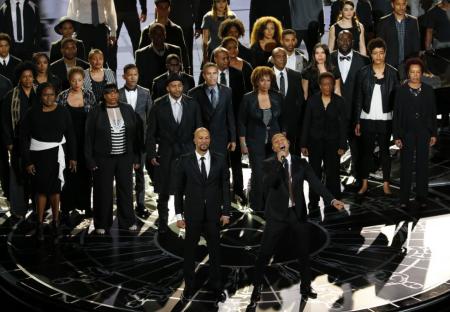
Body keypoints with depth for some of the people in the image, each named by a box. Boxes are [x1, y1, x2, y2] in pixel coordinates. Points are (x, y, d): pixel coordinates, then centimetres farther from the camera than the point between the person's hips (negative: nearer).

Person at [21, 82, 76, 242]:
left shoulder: (63, 112, 1)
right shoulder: (32, 113, -3)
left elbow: (70, 135, 6)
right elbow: (24, 138, -2)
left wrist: (72, 157, 6)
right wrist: (27, 162, -5)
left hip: (57, 153, 1)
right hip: (38, 155, -1)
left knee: (55, 188, 3)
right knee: (41, 189, 1)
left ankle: (55, 221, 15)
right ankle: (40, 224, 8)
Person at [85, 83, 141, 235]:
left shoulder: (128, 109, 5)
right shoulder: (95, 112, -2)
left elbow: (134, 134, 7)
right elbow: (89, 138, -1)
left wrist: (136, 158, 5)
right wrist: (90, 160, -6)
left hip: (125, 157, 2)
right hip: (103, 159, -2)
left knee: (126, 189, 9)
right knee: (103, 192, 3)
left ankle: (127, 222, 22)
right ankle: (102, 224, 15)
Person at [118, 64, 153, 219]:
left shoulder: (145, 93, 3)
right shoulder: (118, 94, -2)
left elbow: (150, 116, 5)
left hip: (141, 138, 1)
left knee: (139, 172, 7)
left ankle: (140, 205, 14)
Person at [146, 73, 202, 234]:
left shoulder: (192, 104, 1)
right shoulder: (158, 105, -3)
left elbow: (198, 129, 6)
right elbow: (151, 132, 0)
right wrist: (151, 154, -5)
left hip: (188, 152, 1)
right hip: (166, 153, -1)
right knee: (164, 191, 7)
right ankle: (163, 222, 20)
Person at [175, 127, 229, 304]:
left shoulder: (220, 160, 0)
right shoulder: (185, 161, -4)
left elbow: (225, 187, 3)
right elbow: (179, 189, -1)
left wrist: (226, 212, -1)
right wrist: (179, 215, -3)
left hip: (213, 213, 1)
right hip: (192, 213, -1)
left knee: (215, 251, 8)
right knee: (189, 251, 8)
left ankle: (216, 287, 19)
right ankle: (189, 287, 20)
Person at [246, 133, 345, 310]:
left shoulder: (301, 163, 2)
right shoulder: (269, 164, -4)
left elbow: (315, 183, -7)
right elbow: (267, 184, -22)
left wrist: (332, 200, -21)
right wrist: (279, 162, -28)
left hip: (298, 214, 3)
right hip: (277, 215, -3)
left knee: (304, 252, 16)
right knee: (264, 254, -2)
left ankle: (306, 287, 36)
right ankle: (256, 292, 12)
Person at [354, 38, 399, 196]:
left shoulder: (392, 73, -2)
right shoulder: (363, 73, 0)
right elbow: (358, 99, 3)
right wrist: (357, 122, 0)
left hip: (385, 119, -1)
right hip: (367, 118, 1)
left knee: (385, 151, 8)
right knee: (366, 150, 8)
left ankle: (386, 184, 16)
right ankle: (364, 184, 17)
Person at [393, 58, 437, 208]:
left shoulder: (428, 90, 2)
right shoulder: (401, 91, -3)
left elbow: (433, 113, 5)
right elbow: (396, 114, -3)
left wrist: (434, 133, 2)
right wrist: (396, 136, -6)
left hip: (424, 132, 1)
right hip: (407, 132, -1)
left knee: (422, 164, 7)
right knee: (406, 165, 3)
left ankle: (421, 196, 15)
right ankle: (404, 198, 9)